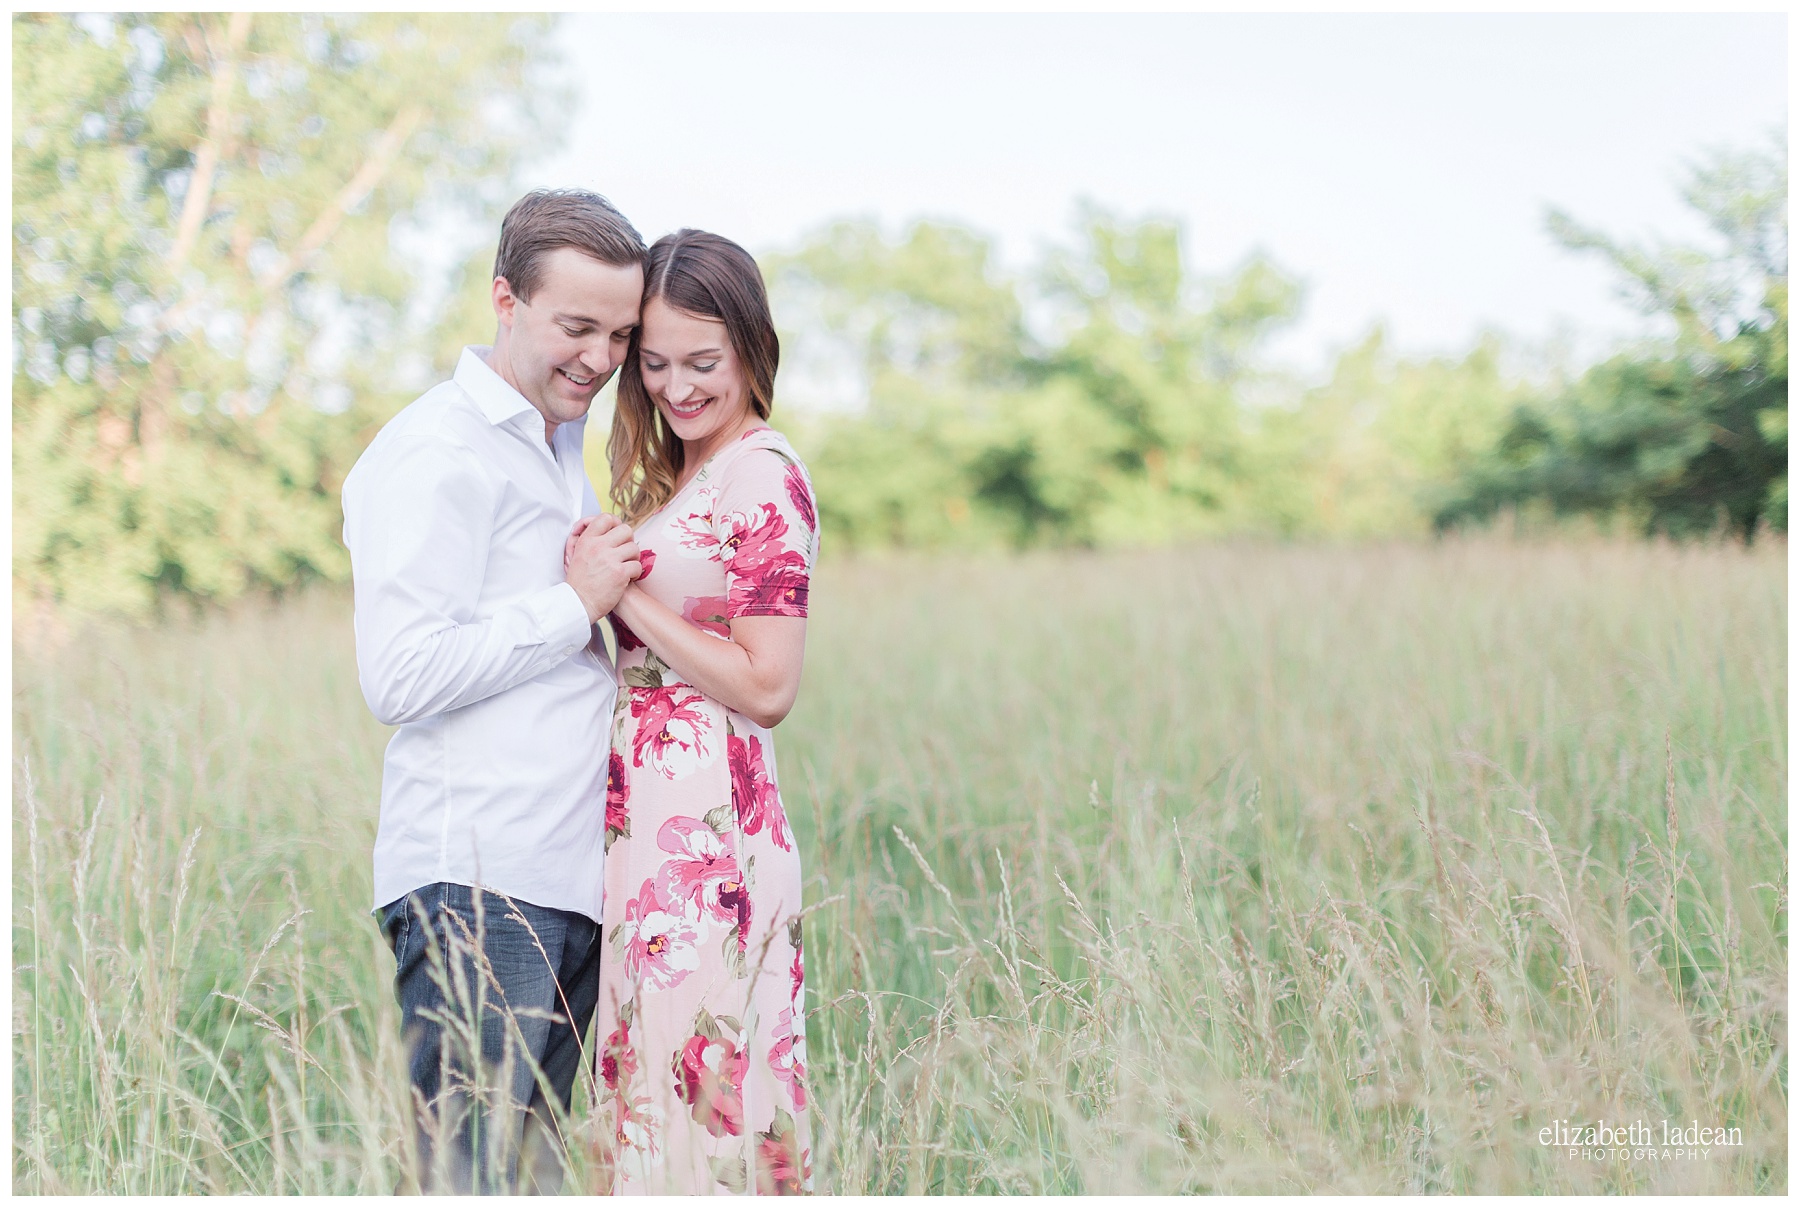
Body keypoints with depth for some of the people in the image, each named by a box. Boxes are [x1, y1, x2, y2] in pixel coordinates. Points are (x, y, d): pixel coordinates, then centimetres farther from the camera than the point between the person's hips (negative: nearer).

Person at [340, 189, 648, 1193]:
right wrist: (575, 606, -10)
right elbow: (401, 676, -16)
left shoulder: (560, 451, 22)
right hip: (475, 885, -9)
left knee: (535, 1163, 10)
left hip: (571, 878, 9)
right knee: (472, 1170, -9)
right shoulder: (440, 453, -7)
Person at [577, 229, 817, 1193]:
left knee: (692, 1089, -7)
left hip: (703, 830, -9)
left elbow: (766, 687, -14)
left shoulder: (765, 477, -9)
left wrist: (623, 596, -13)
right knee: (656, 1088, 10)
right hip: (646, 818, 9)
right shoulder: (677, 478, 18)